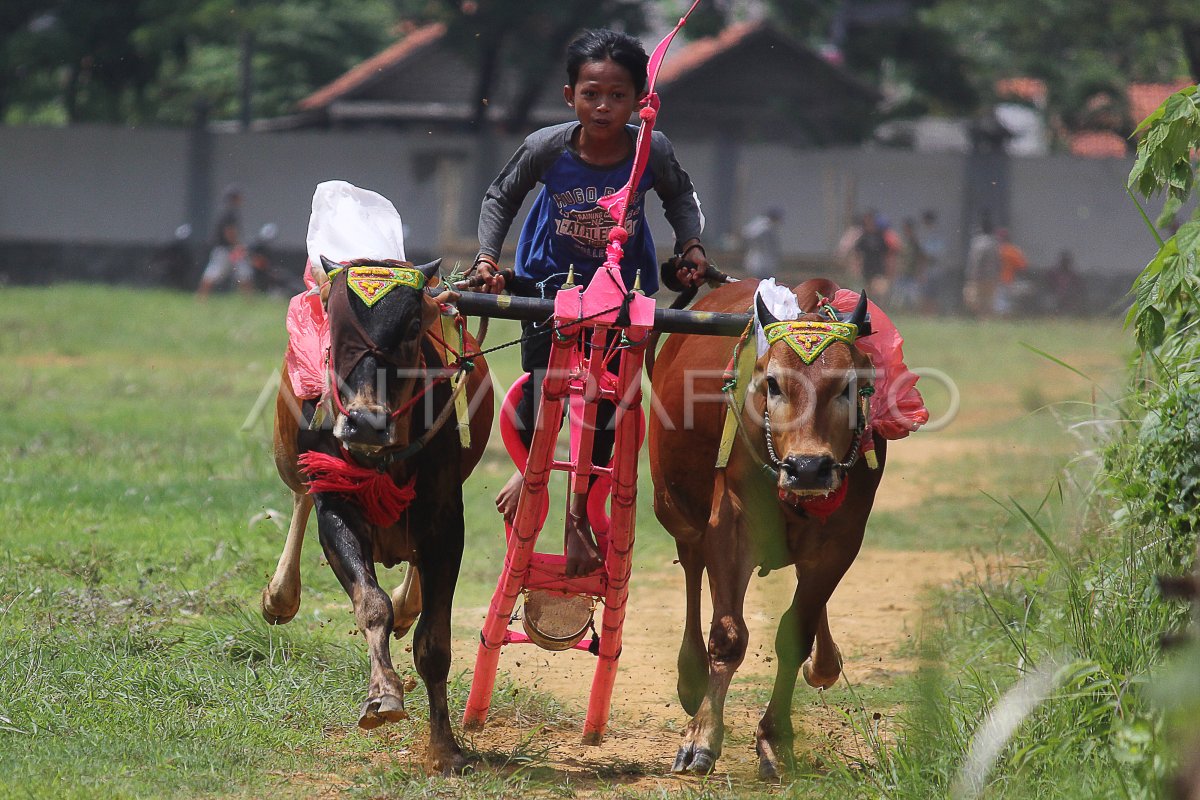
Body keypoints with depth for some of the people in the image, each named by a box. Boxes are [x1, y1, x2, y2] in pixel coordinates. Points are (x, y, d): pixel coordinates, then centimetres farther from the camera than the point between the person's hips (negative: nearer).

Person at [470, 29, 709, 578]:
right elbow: (500, 198, -4)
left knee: (604, 406, 0)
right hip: (551, 281, -1)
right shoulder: (546, 148, -23)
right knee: (541, 393, -7)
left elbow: (679, 195, 4)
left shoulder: (652, 151, -20)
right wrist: (487, 257, -14)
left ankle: (579, 518, 15)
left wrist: (691, 245, -9)